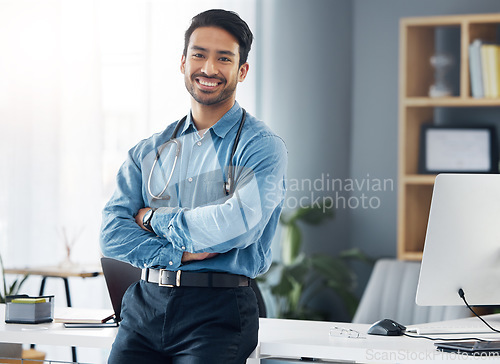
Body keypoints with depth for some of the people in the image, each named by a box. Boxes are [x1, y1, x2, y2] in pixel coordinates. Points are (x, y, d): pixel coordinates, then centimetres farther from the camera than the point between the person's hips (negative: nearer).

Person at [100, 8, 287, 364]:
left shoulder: (263, 147, 0)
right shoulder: (149, 151, 14)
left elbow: (237, 224, -16)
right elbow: (112, 233, 5)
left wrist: (154, 218, -3)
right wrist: (181, 254, -11)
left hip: (218, 312, -3)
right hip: (145, 306, 4)